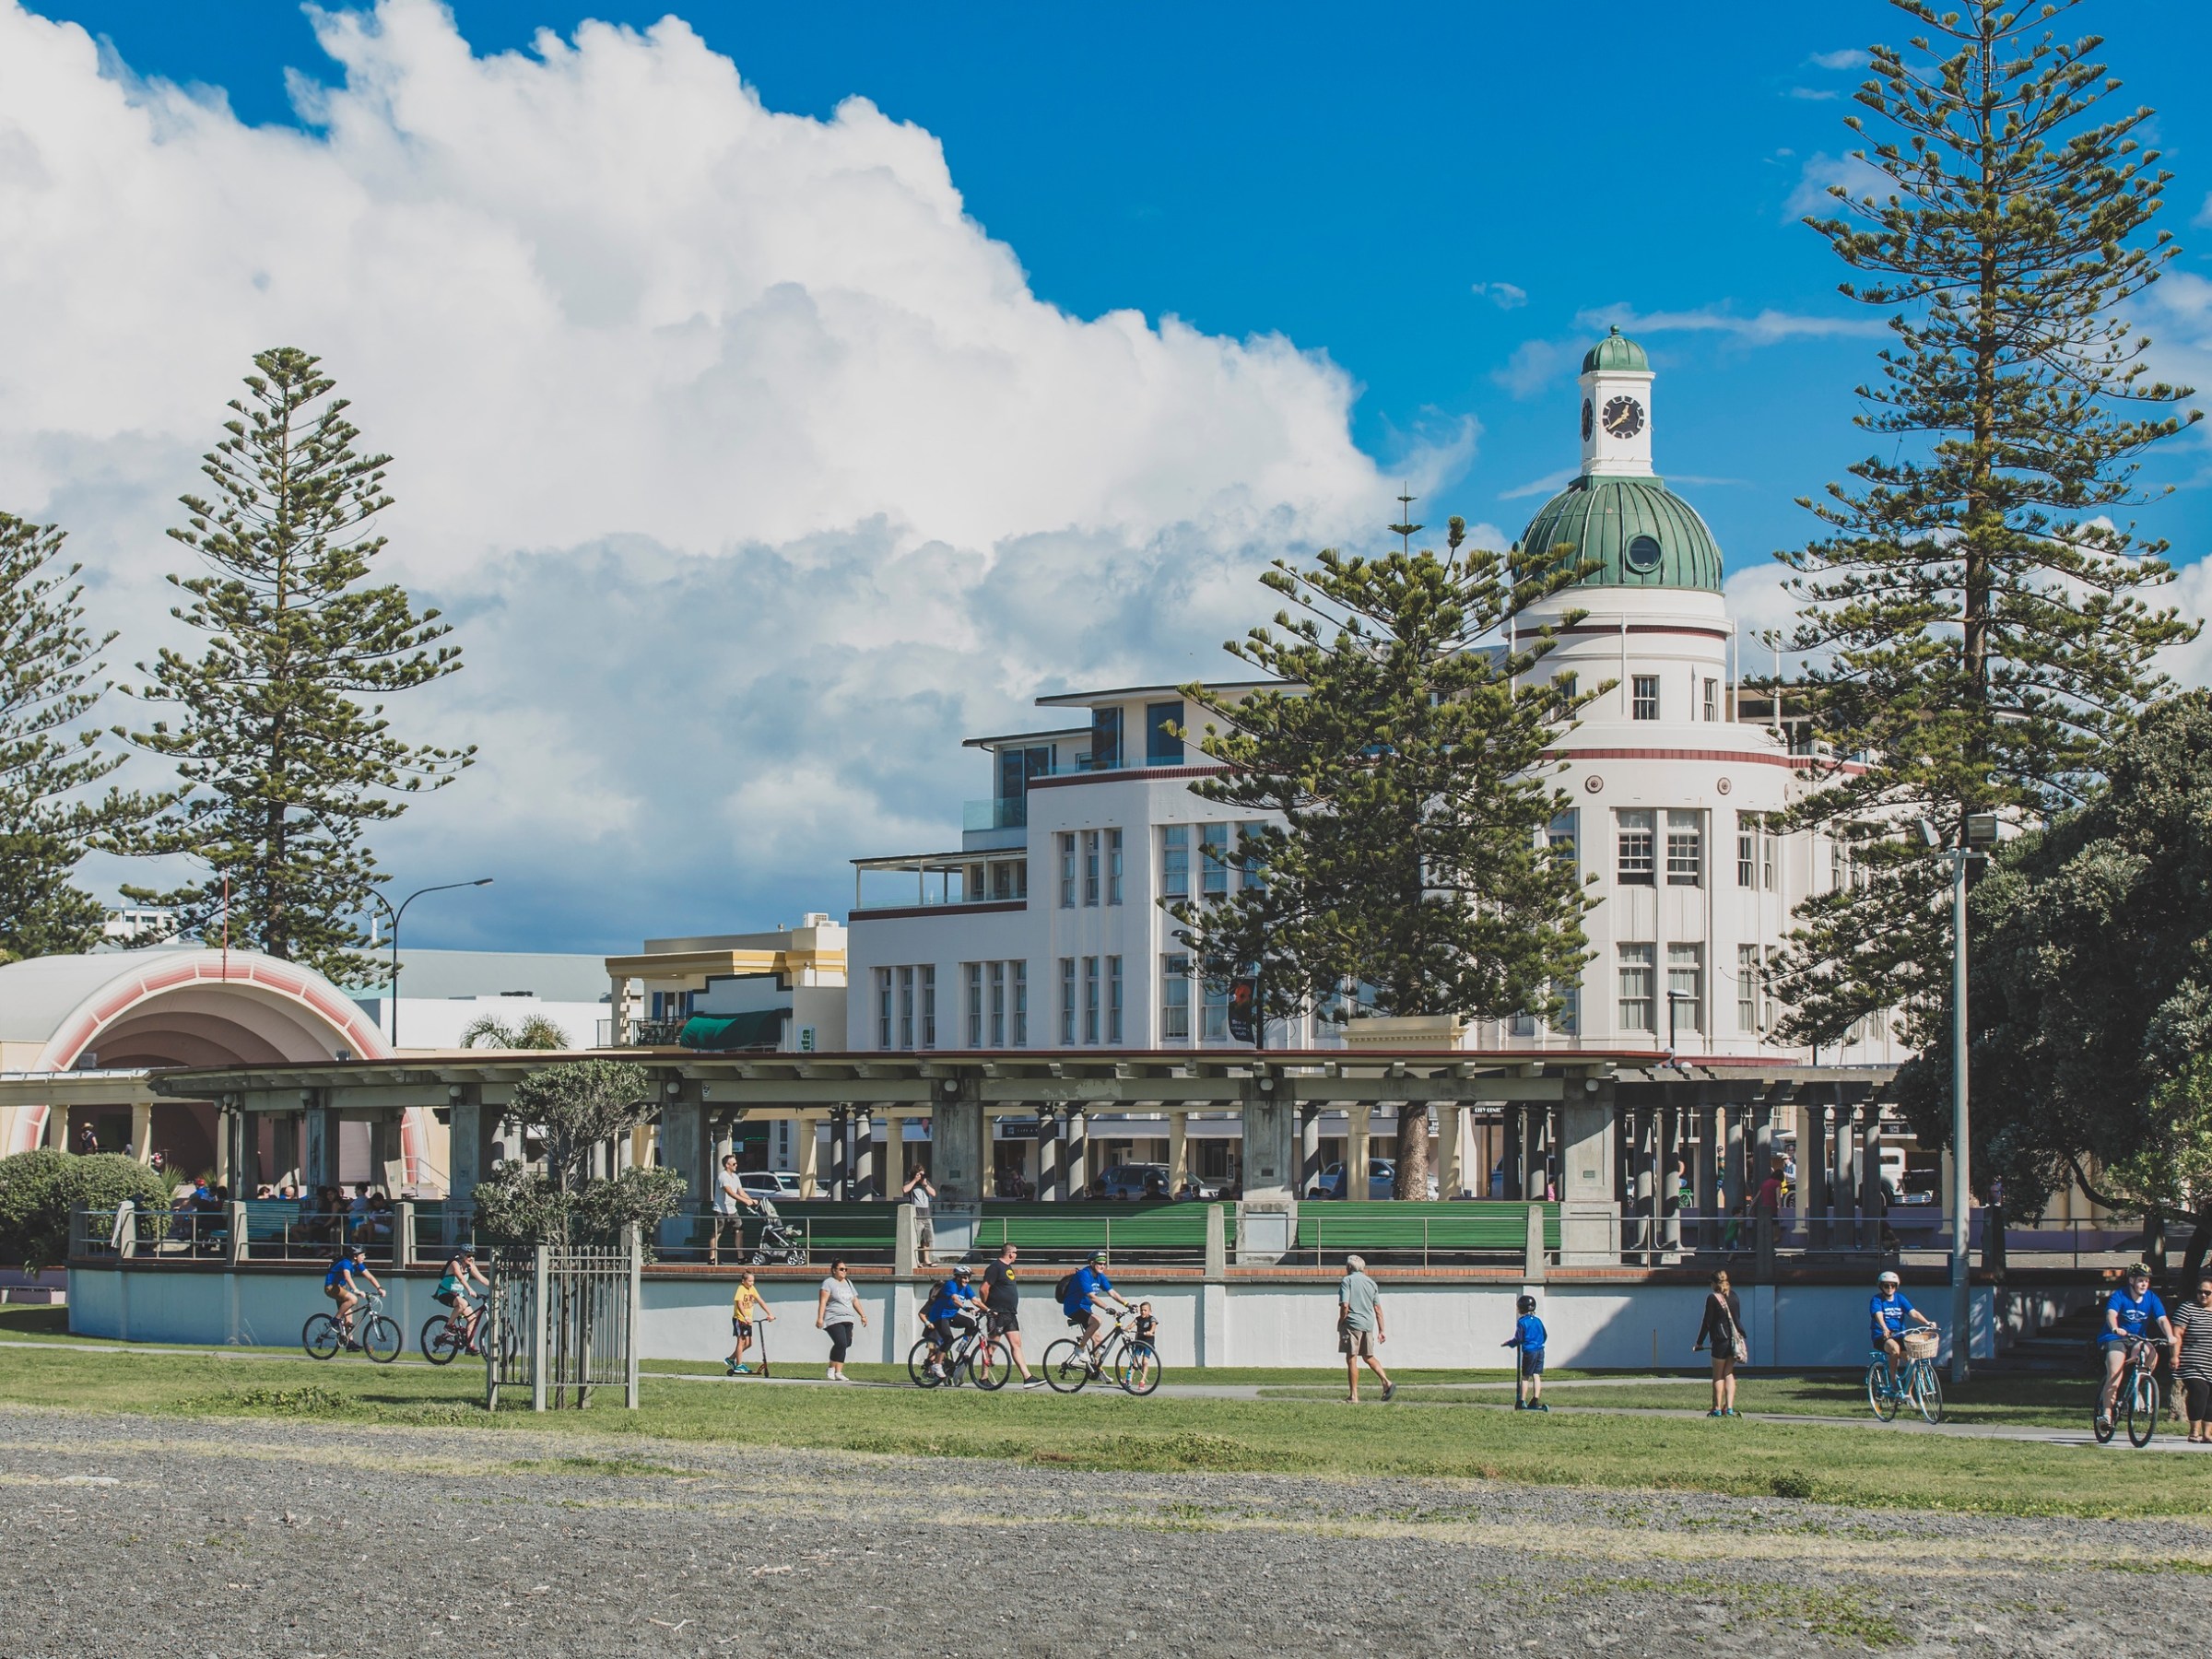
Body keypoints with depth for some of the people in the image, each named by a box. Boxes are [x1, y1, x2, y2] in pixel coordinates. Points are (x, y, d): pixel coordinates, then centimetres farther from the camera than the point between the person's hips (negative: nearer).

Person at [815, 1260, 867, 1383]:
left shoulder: (848, 1283, 22)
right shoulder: (829, 1283, 0)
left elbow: (855, 1301, 27)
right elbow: (823, 1301, -8)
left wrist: (862, 1315, 21)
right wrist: (820, 1318, -17)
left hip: (847, 1320, 7)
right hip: (834, 1320, -7)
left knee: (845, 1345, -1)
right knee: (841, 1343, -20)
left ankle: (838, 1372, 1)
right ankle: (832, 1369, -7)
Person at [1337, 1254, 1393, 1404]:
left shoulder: (1347, 1281, -3)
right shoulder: (1371, 1283, 13)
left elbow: (1345, 1305, -14)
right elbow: (1378, 1309, 12)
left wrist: (1340, 1323, -2)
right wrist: (1381, 1330, 15)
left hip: (1352, 1324, -6)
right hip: (1368, 1324, 6)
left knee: (1352, 1359, 0)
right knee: (1369, 1357, 20)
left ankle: (1354, 1396, 1)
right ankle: (1386, 1382, 4)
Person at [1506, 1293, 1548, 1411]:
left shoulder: (1522, 1322, -9)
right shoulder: (1538, 1321, 8)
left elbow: (1518, 1339, -8)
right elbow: (1544, 1336, 17)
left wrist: (1507, 1343, 6)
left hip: (1529, 1352, -5)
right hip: (1540, 1350, 5)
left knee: (1525, 1377, 2)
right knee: (1536, 1375, 6)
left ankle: (1522, 1401, 3)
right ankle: (1535, 1400, 1)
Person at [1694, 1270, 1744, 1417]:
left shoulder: (1713, 1298, -8)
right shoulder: (1733, 1296, 9)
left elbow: (1707, 1322, -7)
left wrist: (1699, 1343, -1)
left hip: (1721, 1340, -5)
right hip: (1736, 1338, 5)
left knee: (1718, 1375, 3)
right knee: (1729, 1374, 9)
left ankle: (1717, 1409, 3)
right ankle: (1729, 1408, 0)